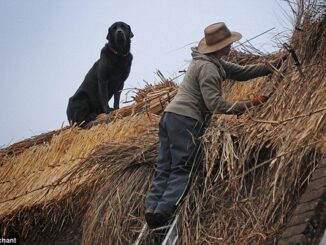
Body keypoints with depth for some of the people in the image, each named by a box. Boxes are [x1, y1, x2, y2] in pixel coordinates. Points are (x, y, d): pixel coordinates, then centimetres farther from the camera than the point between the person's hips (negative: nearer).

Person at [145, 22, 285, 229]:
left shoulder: (214, 62, 20)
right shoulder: (208, 67, -12)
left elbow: (241, 72, 23)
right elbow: (215, 103, -18)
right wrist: (248, 105, -16)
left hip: (170, 115, 9)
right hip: (185, 120, -9)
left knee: (164, 169, 6)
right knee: (181, 170, -6)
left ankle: (152, 210, 1)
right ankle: (163, 214, -11)